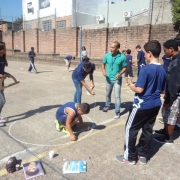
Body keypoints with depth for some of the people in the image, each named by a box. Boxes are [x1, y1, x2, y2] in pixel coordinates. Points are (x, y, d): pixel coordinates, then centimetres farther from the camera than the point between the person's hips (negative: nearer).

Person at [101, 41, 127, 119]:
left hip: (117, 80, -3)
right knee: (108, 94, 21)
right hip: (108, 79, 4)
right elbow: (103, 64, 5)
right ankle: (107, 106, 44)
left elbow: (124, 68, -6)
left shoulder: (122, 57, -15)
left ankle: (117, 111, 9)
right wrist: (103, 70, -14)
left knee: (117, 96, -3)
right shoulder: (107, 55, -8)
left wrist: (120, 74, -23)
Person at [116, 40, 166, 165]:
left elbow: (139, 90, -20)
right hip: (155, 105, 8)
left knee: (131, 129, 6)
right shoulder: (163, 70, 4)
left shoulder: (146, 69, -19)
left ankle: (130, 157, 16)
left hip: (142, 105, -7)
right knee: (148, 130, 16)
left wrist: (132, 87, -2)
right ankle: (143, 155, 28)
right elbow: (163, 91, 11)